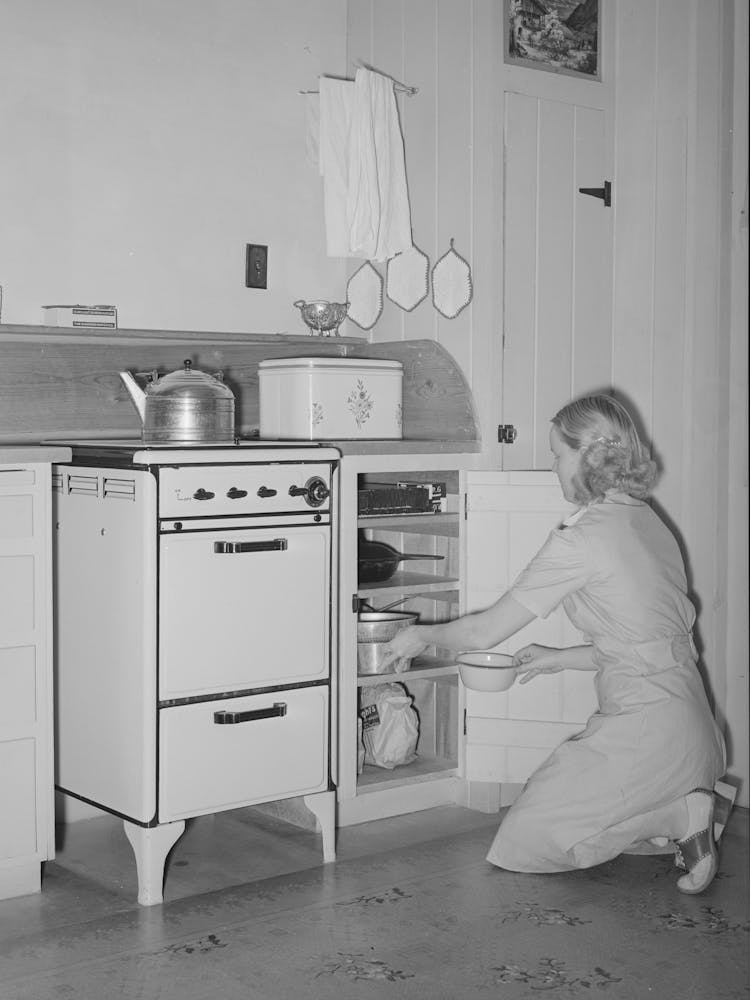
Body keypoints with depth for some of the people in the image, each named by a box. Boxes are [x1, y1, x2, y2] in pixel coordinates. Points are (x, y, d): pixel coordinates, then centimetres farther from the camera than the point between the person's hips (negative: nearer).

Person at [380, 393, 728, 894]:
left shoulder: (581, 539, -15)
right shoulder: (647, 520, 10)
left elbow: (486, 632, -8)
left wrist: (421, 636, 9)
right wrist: (562, 658, 24)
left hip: (646, 729, -9)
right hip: (689, 722, 9)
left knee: (528, 839, 4)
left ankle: (680, 819, -5)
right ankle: (688, 804, 8)